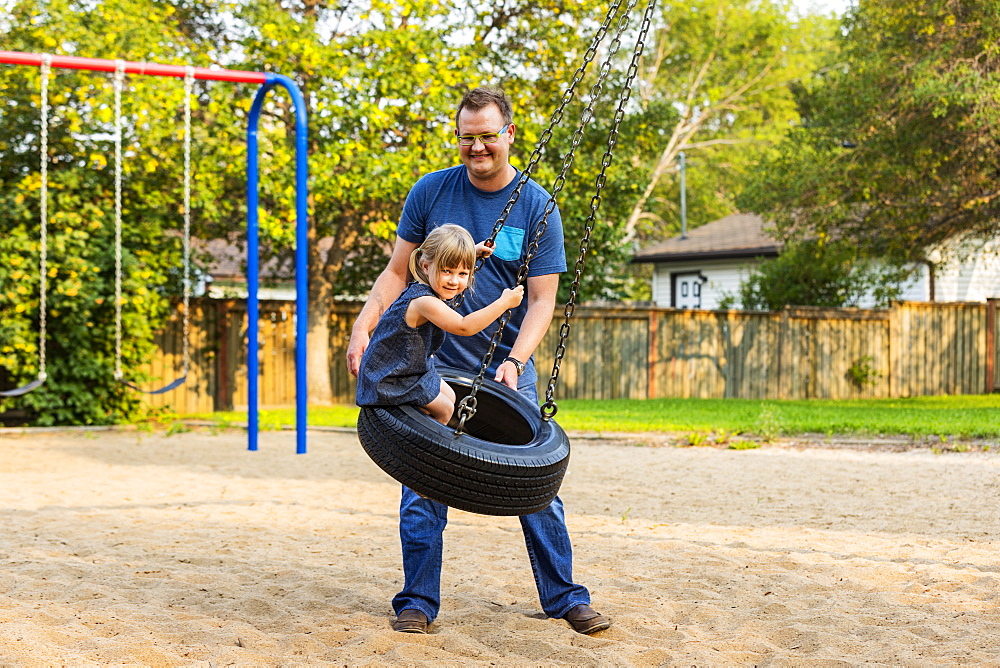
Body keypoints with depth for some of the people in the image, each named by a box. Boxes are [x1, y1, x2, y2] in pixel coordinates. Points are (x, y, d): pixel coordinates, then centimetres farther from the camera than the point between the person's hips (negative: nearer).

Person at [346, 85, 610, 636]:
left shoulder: (537, 207, -5)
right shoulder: (430, 192, -1)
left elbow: (542, 300, -6)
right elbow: (397, 271, 5)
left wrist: (515, 362, -20)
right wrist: (363, 327, -10)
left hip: (506, 368, 0)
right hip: (434, 363, 1)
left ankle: (564, 597, 12)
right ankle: (417, 602, 9)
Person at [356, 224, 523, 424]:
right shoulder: (424, 301, -33)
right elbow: (464, 326, -40)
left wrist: (472, 251, 14)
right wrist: (504, 303, -36)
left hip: (414, 368, 10)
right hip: (390, 381, -10)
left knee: (449, 397, 22)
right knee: (444, 410, -2)